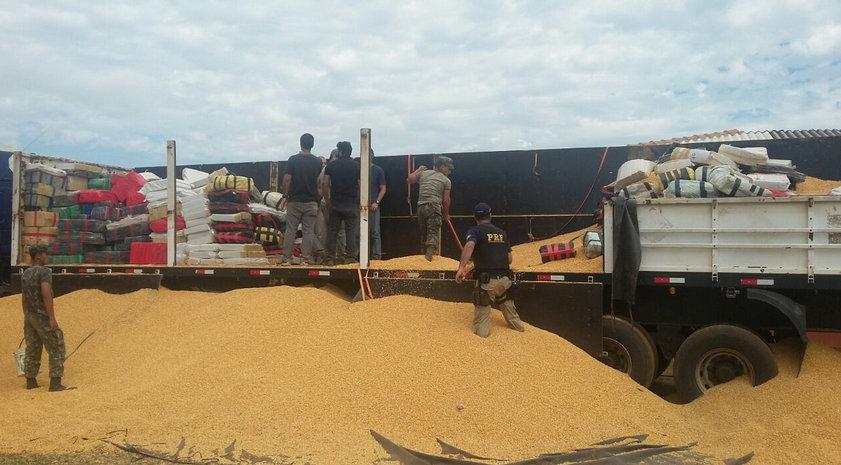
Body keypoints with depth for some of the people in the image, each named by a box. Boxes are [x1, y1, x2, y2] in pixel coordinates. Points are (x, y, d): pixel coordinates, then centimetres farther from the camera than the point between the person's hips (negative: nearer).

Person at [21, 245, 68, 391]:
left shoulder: (25, 274, 12)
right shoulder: (45, 271, -15)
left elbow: (23, 298, 17)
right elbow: (46, 295, -25)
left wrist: (26, 318, 24)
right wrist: (52, 318, -25)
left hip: (29, 316, 8)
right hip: (42, 317, -8)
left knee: (32, 349, 15)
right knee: (56, 349, -4)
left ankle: (31, 381, 19)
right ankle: (55, 383, -8)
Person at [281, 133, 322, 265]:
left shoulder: (293, 159, -5)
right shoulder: (317, 162, 2)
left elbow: (287, 179, -9)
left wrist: (285, 196, -1)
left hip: (294, 201, -1)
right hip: (311, 201, 1)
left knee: (290, 230, 4)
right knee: (308, 231, 4)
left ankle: (287, 259, 5)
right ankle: (305, 259, 2)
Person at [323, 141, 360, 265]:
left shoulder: (331, 166, 3)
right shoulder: (357, 166, 0)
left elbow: (324, 183, -2)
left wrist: (328, 200, 6)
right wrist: (359, 201, 4)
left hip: (335, 203, 1)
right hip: (352, 203, -1)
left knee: (332, 231, 7)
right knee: (351, 231, 3)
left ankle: (330, 257, 7)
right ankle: (350, 257, 2)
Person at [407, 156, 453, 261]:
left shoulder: (423, 173, 15)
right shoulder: (446, 180, 5)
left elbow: (409, 180, 21)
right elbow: (446, 200, 2)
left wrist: (418, 170, 34)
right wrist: (446, 214, 15)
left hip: (421, 207, 5)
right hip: (434, 207, -5)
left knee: (424, 233, 15)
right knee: (433, 233, -8)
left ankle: (423, 254, 19)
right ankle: (429, 256, -21)